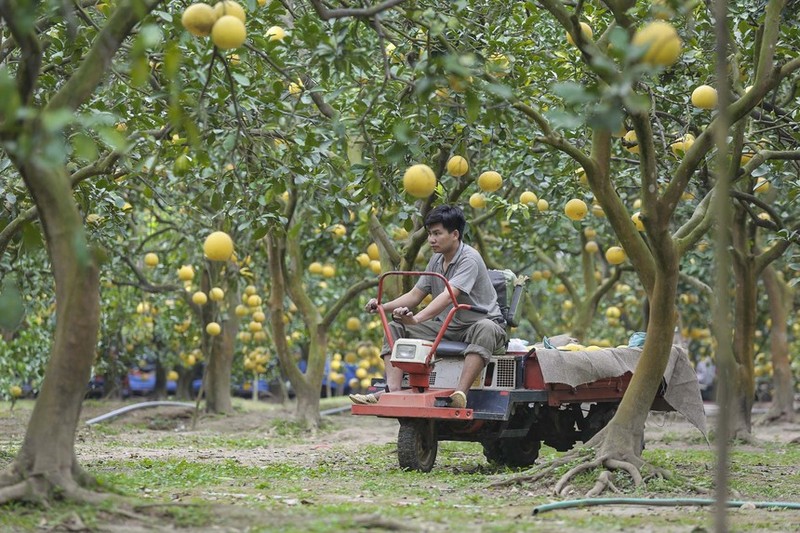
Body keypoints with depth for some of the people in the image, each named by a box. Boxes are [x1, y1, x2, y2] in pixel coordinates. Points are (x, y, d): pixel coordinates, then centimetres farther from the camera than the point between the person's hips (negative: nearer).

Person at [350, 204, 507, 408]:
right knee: (395, 327, -5)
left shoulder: (469, 259, -17)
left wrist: (417, 318, -45)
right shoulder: (436, 261, 9)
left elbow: (448, 297, -32)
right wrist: (383, 306, -8)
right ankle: (393, 390, -22)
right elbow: (415, 295, 10)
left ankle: (460, 393, -53)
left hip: (479, 322, -8)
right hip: (445, 327, 8)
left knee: (486, 329, -42)